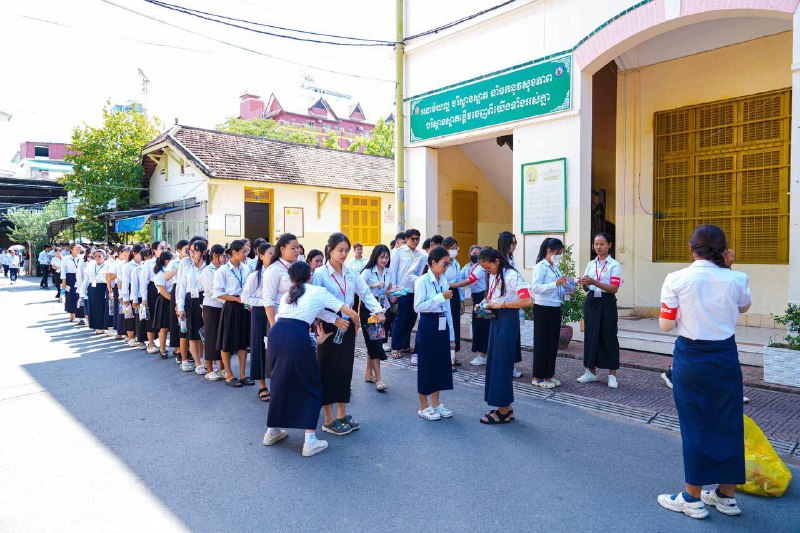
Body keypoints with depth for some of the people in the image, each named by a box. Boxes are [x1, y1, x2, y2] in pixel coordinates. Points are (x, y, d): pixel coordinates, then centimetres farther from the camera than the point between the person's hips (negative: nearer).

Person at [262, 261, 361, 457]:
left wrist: (316, 340, 37)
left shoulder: (286, 295, 29)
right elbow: (352, 313, 16)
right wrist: (355, 327, 38)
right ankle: (310, 442, 10)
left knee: (280, 383, 25)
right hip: (296, 339, -5)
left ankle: (272, 431, 38)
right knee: (311, 388, 11)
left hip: (274, 333, 5)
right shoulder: (319, 291, 16)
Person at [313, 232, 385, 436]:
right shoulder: (319, 274, -10)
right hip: (329, 326, -6)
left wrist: (378, 310, -13)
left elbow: (365, 293, 3)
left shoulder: (351, 273, 7)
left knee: (345, 369, 12)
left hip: (348, 326, 6)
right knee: (329, 371, 1)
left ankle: (342, 414, 25)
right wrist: (334, 320, -26)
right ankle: (329, 420, 13)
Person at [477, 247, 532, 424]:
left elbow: (527, 301, -23)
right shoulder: (493, 276, 12)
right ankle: (506, 408, 19)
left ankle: (504, 411, 6)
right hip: (495, 320, 9)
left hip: (508, 321, -9)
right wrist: (486, 305, 5)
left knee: (501, 364, -4)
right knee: (493, 362, 10)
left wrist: (501, 305, -20)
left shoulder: (511, 275, -15)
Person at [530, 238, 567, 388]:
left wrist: (566, 290, 3)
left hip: (555, 309, 8)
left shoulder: (555, 268, 15)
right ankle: (538, 377, 9)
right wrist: (556, 284, -32)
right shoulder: (540, 267, -12)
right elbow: (535, 287, -24)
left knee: (553, 342, 12)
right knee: (542, 342, -1)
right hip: (543, 309, -8)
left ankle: (549, 374, 23)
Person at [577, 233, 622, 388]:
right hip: (591, 301, 5)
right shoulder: (591, 264, 11)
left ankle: (612, 374, 10)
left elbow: (614, 289, -15)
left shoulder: (614, 265, -4)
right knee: (590, 334, 8)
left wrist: (593, 282, -26)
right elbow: (587, 289, 12)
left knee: (609, 336, 0)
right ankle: (591, 371, 19)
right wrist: (584, 284, -12)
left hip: (607, 302, -5)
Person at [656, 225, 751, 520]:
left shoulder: (676, 280, -13)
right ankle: (726, 495, 29)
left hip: (690, 358, -2)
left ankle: (693, 498, 17)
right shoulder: (734, 279, -5)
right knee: (728, 424, 15)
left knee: (694, 425, 7)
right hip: (725, 357, 3)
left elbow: (666, 325, -9)